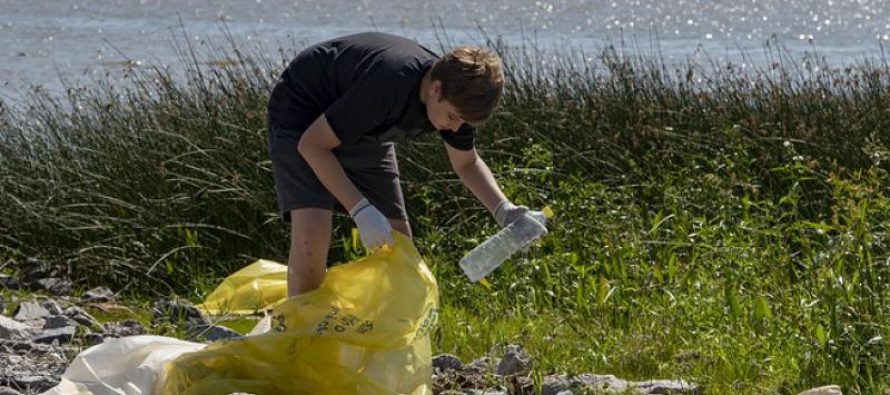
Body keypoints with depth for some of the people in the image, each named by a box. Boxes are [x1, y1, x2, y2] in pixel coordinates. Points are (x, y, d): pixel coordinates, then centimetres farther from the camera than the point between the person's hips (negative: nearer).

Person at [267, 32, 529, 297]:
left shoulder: (457, 98, -16)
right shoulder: (389, 85, -39)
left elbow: (466, 163, 4)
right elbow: (312, 144, -31)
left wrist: (503, 209, -14)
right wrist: (360, 210, -37)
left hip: (362, 131, 7)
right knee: (312, 231, -27)